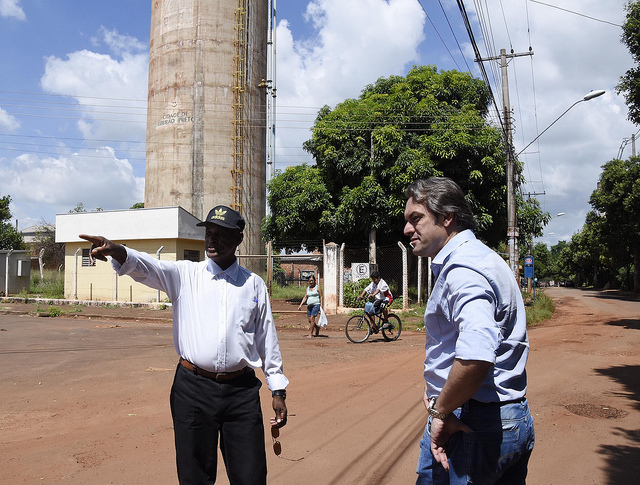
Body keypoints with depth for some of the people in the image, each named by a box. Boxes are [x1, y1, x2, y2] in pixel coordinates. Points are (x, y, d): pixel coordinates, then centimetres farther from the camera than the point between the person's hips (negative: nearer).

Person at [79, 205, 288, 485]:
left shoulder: (255, 284, 7)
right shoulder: (185, 275, 5)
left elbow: (267, 338, 9)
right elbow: (147, 268, -14)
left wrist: (278, 390, 9)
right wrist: (114, 250, -35)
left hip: (241, 390, 0)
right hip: (193, 388, 0)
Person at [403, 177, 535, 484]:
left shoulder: (463, 268, -21)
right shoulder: (481, 257, 13)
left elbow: (476, 355, -38)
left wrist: (441, 411, -23)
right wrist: (440, 393, 14)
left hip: (471, 426, -10)